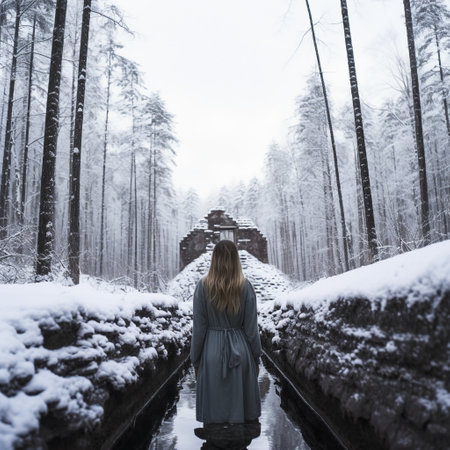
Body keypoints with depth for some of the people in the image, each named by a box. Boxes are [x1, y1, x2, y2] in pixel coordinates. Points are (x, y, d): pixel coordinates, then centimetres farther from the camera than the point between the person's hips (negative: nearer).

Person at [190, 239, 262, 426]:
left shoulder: (203, 286, -8)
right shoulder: (245, 286, -8)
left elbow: (199, 327, -5)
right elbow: (251, 327, -4)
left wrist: (195, 359, 5)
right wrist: (256, 356, 8)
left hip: (212, 350, 0)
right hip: (240, 350, 1)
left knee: (214, 407, 10)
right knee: (240, 399, 13)